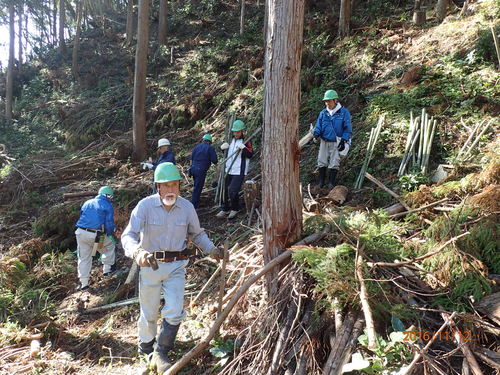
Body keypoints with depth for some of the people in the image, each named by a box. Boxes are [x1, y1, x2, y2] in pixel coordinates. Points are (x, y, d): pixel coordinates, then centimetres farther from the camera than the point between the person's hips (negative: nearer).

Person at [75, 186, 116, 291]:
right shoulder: (108, 205, 4)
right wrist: (111, 234, 13)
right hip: (96, 235, -4)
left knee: (84, 258, 13)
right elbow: (109, 223, -2)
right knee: (110, 246, 24)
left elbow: (81, 216, 24)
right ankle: (107, 268, 25)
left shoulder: (87, 203, 20)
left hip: (81, 232, 5)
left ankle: (84, 283, 16)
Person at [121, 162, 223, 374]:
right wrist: (138, 252, -43)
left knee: (174, 313, -5)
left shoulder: (187, 207, -5)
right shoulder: (145, 206, -14)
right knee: (149, 313, 13)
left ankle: (161, 354, 18)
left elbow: (197, 234, 11)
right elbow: (128, 235, -22)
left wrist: (212, 250, -5)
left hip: (176, 266, 2)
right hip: (150, 265, -1)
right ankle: (145, 351, 39)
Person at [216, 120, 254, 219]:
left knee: (233, 191, -11)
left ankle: (235, 209, 11)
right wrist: (222, 147, -1)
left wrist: (244, 148, -34)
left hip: (239, 172, -7)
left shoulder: (246, 141, -9)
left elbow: (250, 155, -17)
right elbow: (225, 151, 21)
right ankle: (225, 210, 28)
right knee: (226, 190, 13)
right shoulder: (231, 140, 11)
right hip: (229, 170, 7)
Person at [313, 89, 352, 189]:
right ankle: (321, 181, 17)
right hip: (324, 141, 3)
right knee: (322, 162, 4)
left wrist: (343, 140, -14)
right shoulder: (323, 113, 4)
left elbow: (347, 128, -5)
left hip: (337, 143, -3)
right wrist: (316, 134, -14)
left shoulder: (344, 112, -6)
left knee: (334, 164, -1)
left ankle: (331, 182, 10)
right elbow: (318, 126, 7)